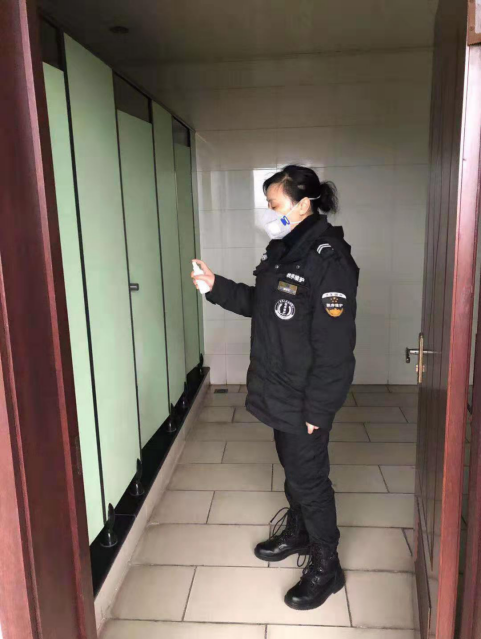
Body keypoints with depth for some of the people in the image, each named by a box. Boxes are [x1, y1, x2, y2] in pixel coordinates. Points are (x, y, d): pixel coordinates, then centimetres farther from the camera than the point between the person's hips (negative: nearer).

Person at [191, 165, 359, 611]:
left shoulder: (328, 260, -23)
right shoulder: (282, 250, 6)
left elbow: (333, 347, -23)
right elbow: (260, 304, 17)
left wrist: (316, 410, -20)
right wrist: (217, 286, 5)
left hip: (305, 400, -8)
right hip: (278, 392, 8)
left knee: (309, 479, 7)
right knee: (292, 468, 24)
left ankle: (326, 568, 29)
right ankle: (296, 533, 47)